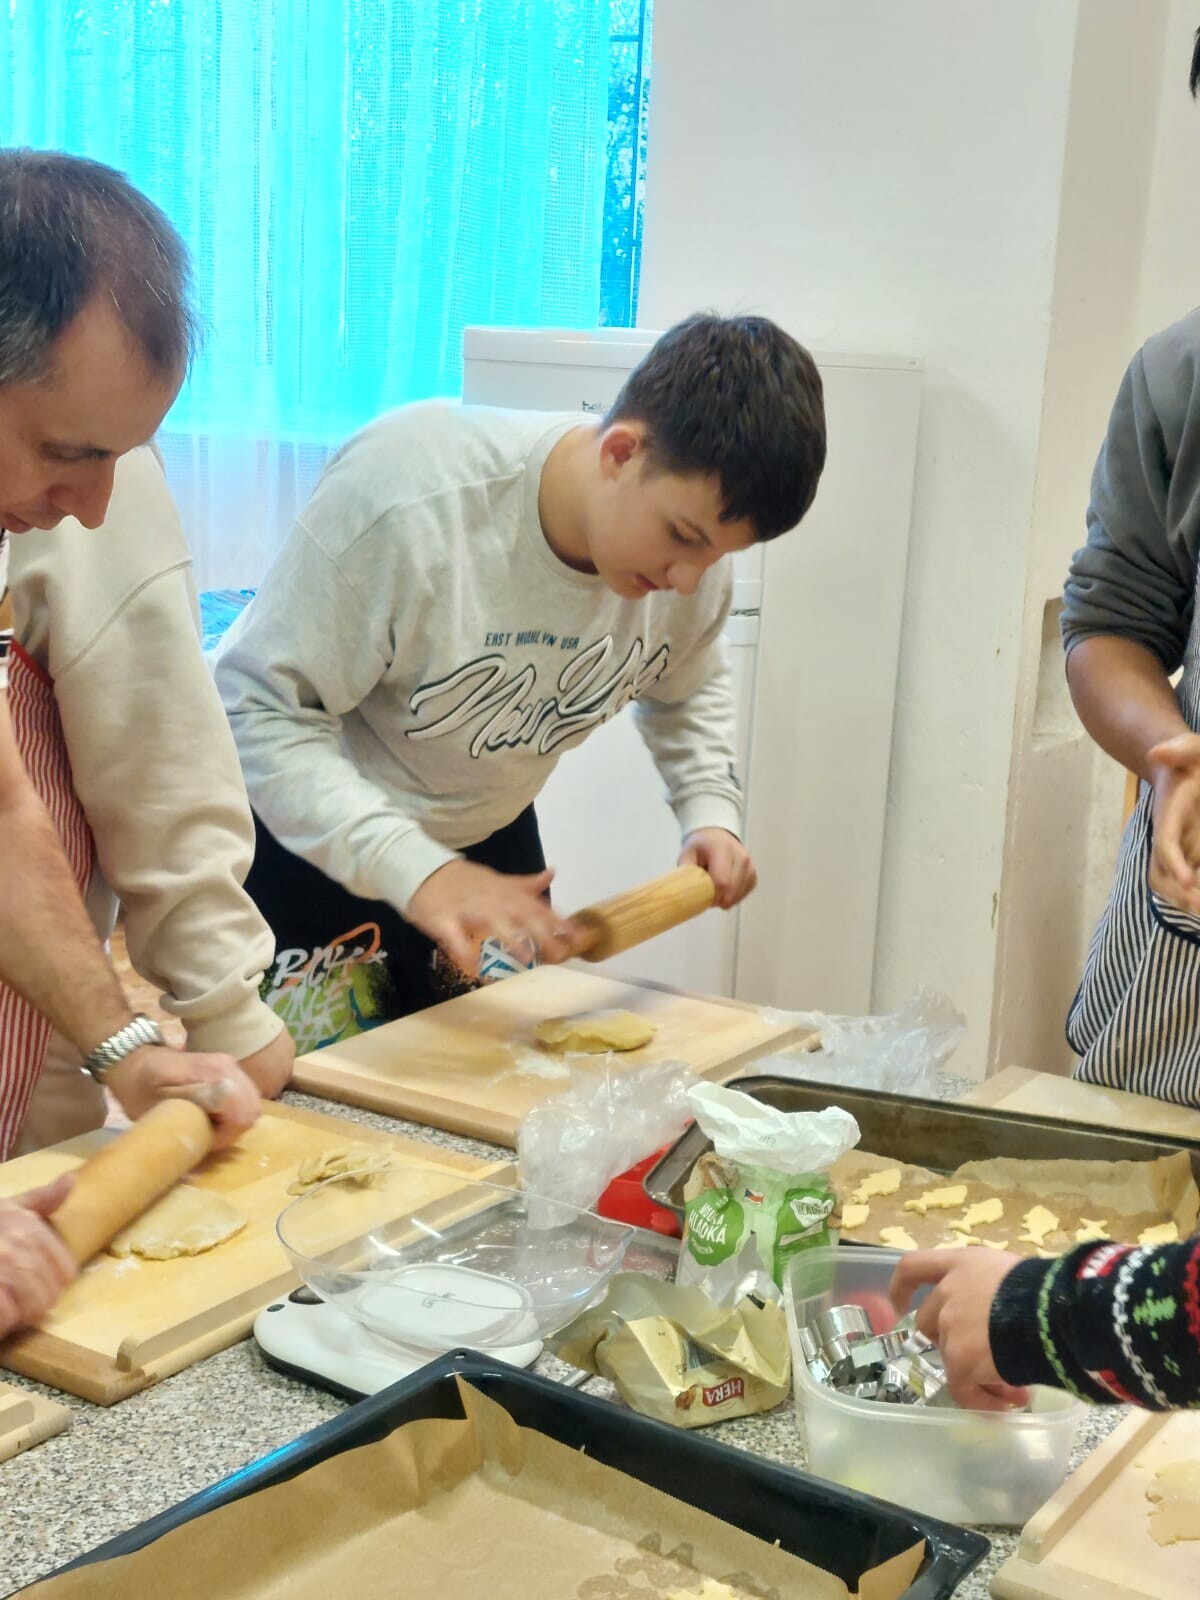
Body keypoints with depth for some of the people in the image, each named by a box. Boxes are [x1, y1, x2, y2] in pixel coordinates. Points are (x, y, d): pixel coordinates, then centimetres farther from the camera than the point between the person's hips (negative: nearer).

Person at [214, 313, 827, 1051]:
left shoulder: (692, 538, -13)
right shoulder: (409, 493, -34)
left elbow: (688, 686, 10)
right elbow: (259, 709, -31)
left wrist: (712, 813, -8)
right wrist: (413, 869, -42)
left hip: (490, 838, 6)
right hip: (304, 841, -5)